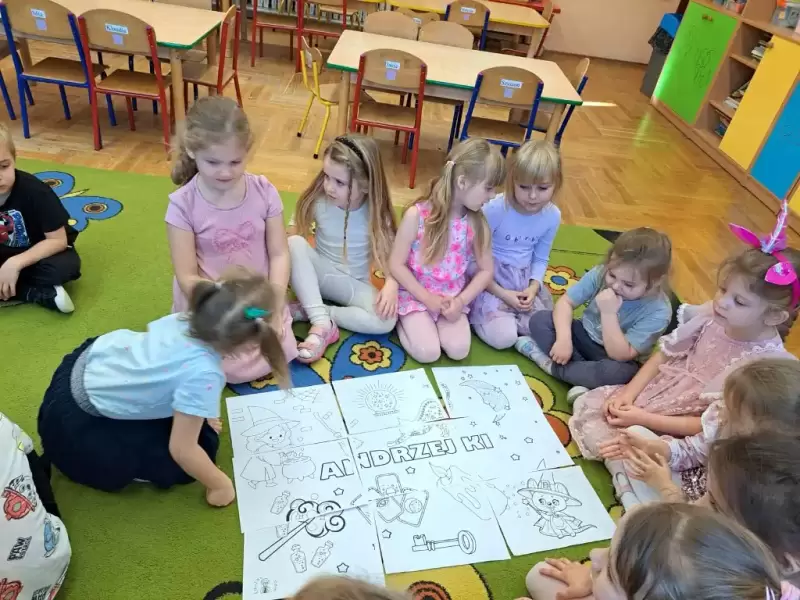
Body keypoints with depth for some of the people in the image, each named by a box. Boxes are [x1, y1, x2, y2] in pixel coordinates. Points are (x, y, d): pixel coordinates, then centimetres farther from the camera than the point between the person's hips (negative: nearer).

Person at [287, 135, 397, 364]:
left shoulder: (376, 212, -15)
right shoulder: (317, 200, -14)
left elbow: (391, 252, -11)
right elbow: (293, 234, -6)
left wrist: (391, 285, -30)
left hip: (353, 284, 0)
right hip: (319, 273, 0)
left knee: (386, 321, -27)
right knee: (295, 243, -31)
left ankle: (308, 312, -17)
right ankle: (322, 323, -31)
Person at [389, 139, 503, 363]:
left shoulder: (477, 223, -6)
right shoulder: (417, 215, -18)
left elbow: (486, 270, 1)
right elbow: (396, 264, -13)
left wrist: (461, 300, -13)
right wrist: (427, 298, -15)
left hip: (452, 298, 3)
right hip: (415, 294, -3)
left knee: (459, 351, -17)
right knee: (427, 353, -18)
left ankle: (434, 321, 10)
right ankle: (402, 320, 9)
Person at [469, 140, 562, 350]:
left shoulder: (553, 215, -5)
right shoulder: (495, 209, -21)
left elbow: (541, 259, 8)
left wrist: (533, 288, -11)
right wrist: (502, 294, -17)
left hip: (524, 280, 6)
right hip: (489, 279, -5)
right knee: (502, 337, -22)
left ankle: (502, 314, 11)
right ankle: (478, 312, 7)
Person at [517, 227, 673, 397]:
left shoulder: (659, 311, -27)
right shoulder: (600, 274, -18)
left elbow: (621, 355, -29)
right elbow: (565, 302, -14)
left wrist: (608, 313, -37)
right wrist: (564, 339, -29)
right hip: (583, 337, 4)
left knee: (619, 372, -39)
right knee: (540, 319, -17)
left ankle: (549, 364, -19)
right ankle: (584, 378, -22)